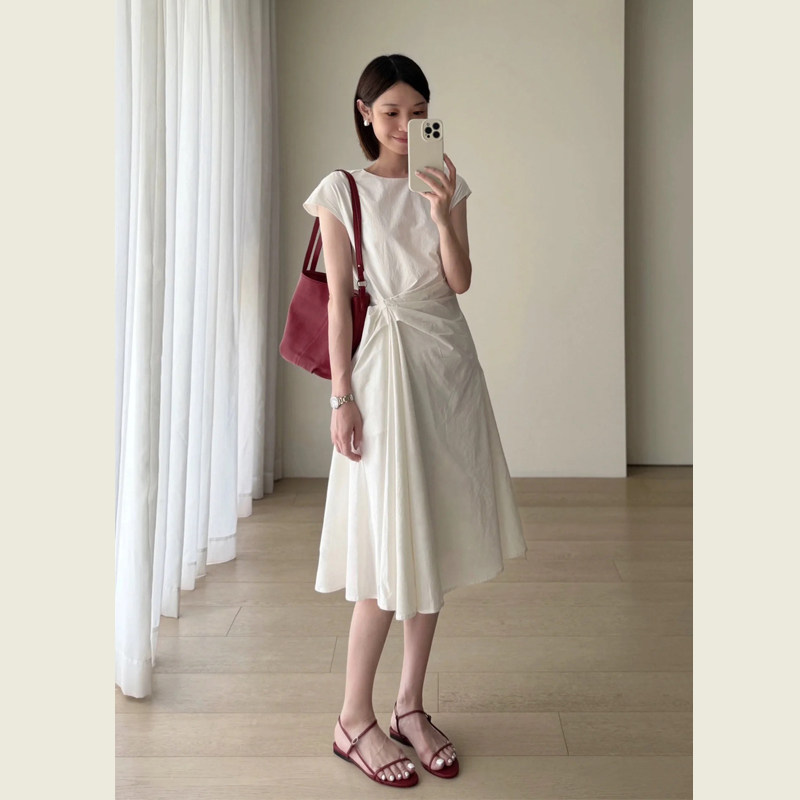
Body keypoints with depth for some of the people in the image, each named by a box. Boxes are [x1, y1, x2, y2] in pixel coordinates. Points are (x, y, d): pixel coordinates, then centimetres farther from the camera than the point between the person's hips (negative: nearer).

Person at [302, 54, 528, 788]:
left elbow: (460, 280, -1)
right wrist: (342, 397, -10)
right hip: (384, 367, -4)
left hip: (447, 365, 5)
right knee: (389, 546, -5)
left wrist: (443, 212, -15)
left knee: (435, 537, 7)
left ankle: (410, 707, 21)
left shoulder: (446, 185, 10)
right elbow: (339, 301, -5)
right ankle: (355, 721, 11)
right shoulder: (342, 191, 0)